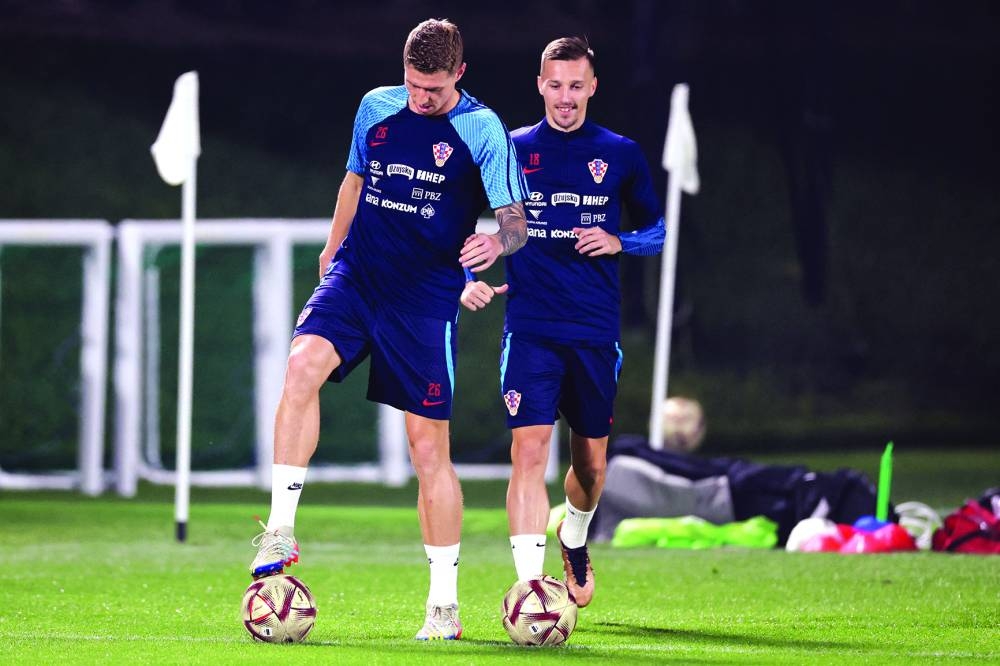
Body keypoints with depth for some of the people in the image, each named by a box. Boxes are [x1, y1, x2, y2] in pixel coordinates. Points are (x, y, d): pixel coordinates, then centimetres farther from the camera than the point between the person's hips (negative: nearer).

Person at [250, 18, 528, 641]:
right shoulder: (376, 107, 8)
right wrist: (333, 246, 29)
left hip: (427, 296, -3)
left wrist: (497, 242, -31)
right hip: (358, 274, 3)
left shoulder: (483, 130, -5)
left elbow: (517, 220, -9)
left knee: (430, 446, -1)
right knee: (304, 361, -27)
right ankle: (280, 531, -25)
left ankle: (444, 603, 10)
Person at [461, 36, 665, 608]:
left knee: (591, 461, 12)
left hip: (596, 332, 2)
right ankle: (530, 586, -20)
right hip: (531, 329, -2)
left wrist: (619, 242, -7)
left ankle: (575, 540, 45)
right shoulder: (511, 150, 3)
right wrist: (466, 279, -5)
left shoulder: (622, 155, 5)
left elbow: (660, 232, 14)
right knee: (529, 450, -17)